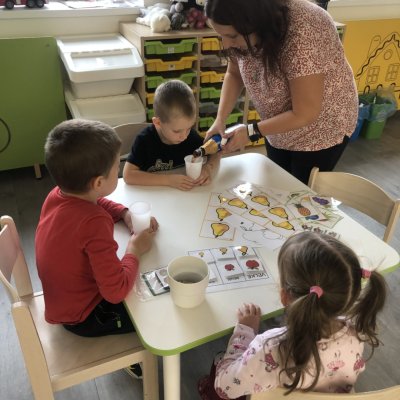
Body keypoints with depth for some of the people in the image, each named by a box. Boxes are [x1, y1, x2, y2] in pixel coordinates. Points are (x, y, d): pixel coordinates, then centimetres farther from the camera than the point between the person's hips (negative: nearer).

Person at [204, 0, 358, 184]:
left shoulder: (302, 35, -36)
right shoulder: (243, 32, -16)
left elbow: (305, 114, -31)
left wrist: (251, 132, -24)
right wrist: (220, 119, -14)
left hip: (321, 129, -6)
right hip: (279, 127, 6)